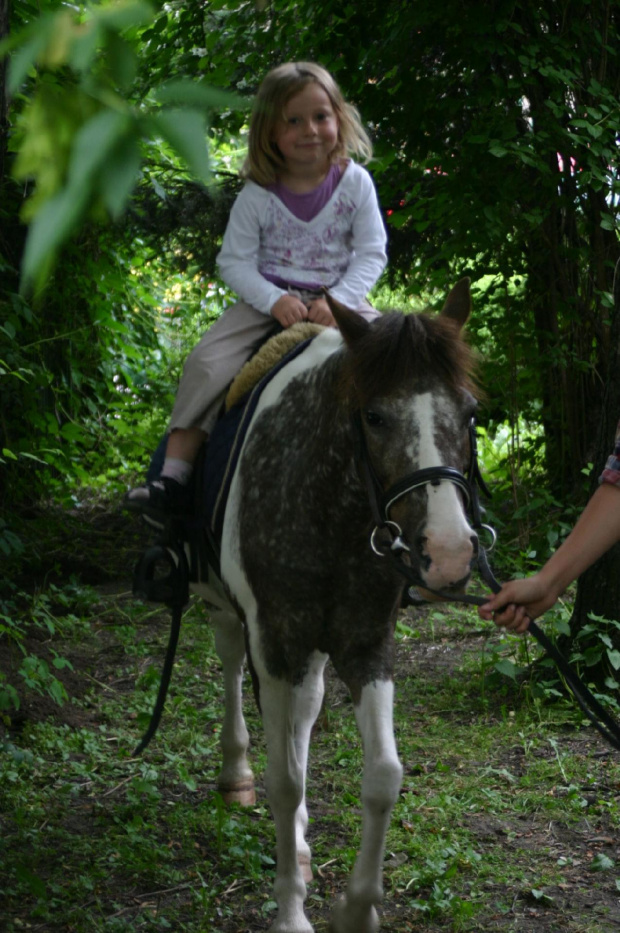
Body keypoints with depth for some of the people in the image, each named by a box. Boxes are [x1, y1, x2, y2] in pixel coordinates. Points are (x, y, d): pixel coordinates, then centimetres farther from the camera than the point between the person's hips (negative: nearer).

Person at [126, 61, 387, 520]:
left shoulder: (355, 182, -5)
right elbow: (234, 260, -4)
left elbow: (371, 253, -4)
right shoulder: (258, 196, -6)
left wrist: (338, 301, -20)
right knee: (206, 362, -20)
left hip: (339, 298, 1)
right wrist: (274, 300, -21)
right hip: (268, 299, 0)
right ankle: (174, 474, -18)